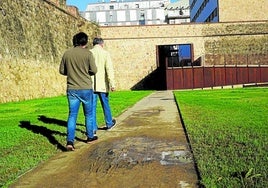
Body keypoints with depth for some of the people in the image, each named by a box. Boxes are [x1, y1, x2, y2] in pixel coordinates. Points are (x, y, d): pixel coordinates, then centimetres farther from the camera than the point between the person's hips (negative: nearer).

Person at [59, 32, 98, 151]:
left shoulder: (67, 53, 2)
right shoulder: (87, 53, -8)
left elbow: (62, 71, 6)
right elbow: (94, 70, -8)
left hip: (72, 89, 2)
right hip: (86, 88, -2)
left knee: (72, 115, 2)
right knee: (88, 114, 15)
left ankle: (70, 141, -9)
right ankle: (90, 137, 29)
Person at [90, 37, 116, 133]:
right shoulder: (105, 53, -2)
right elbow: (109, 69, -10)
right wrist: (112, 84, -11)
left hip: (91, 85, 1)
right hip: (102, 84, -1)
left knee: (92, 106, 4)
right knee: (105, 104, 15)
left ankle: (93, 128, 6)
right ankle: (109, 123, 31)